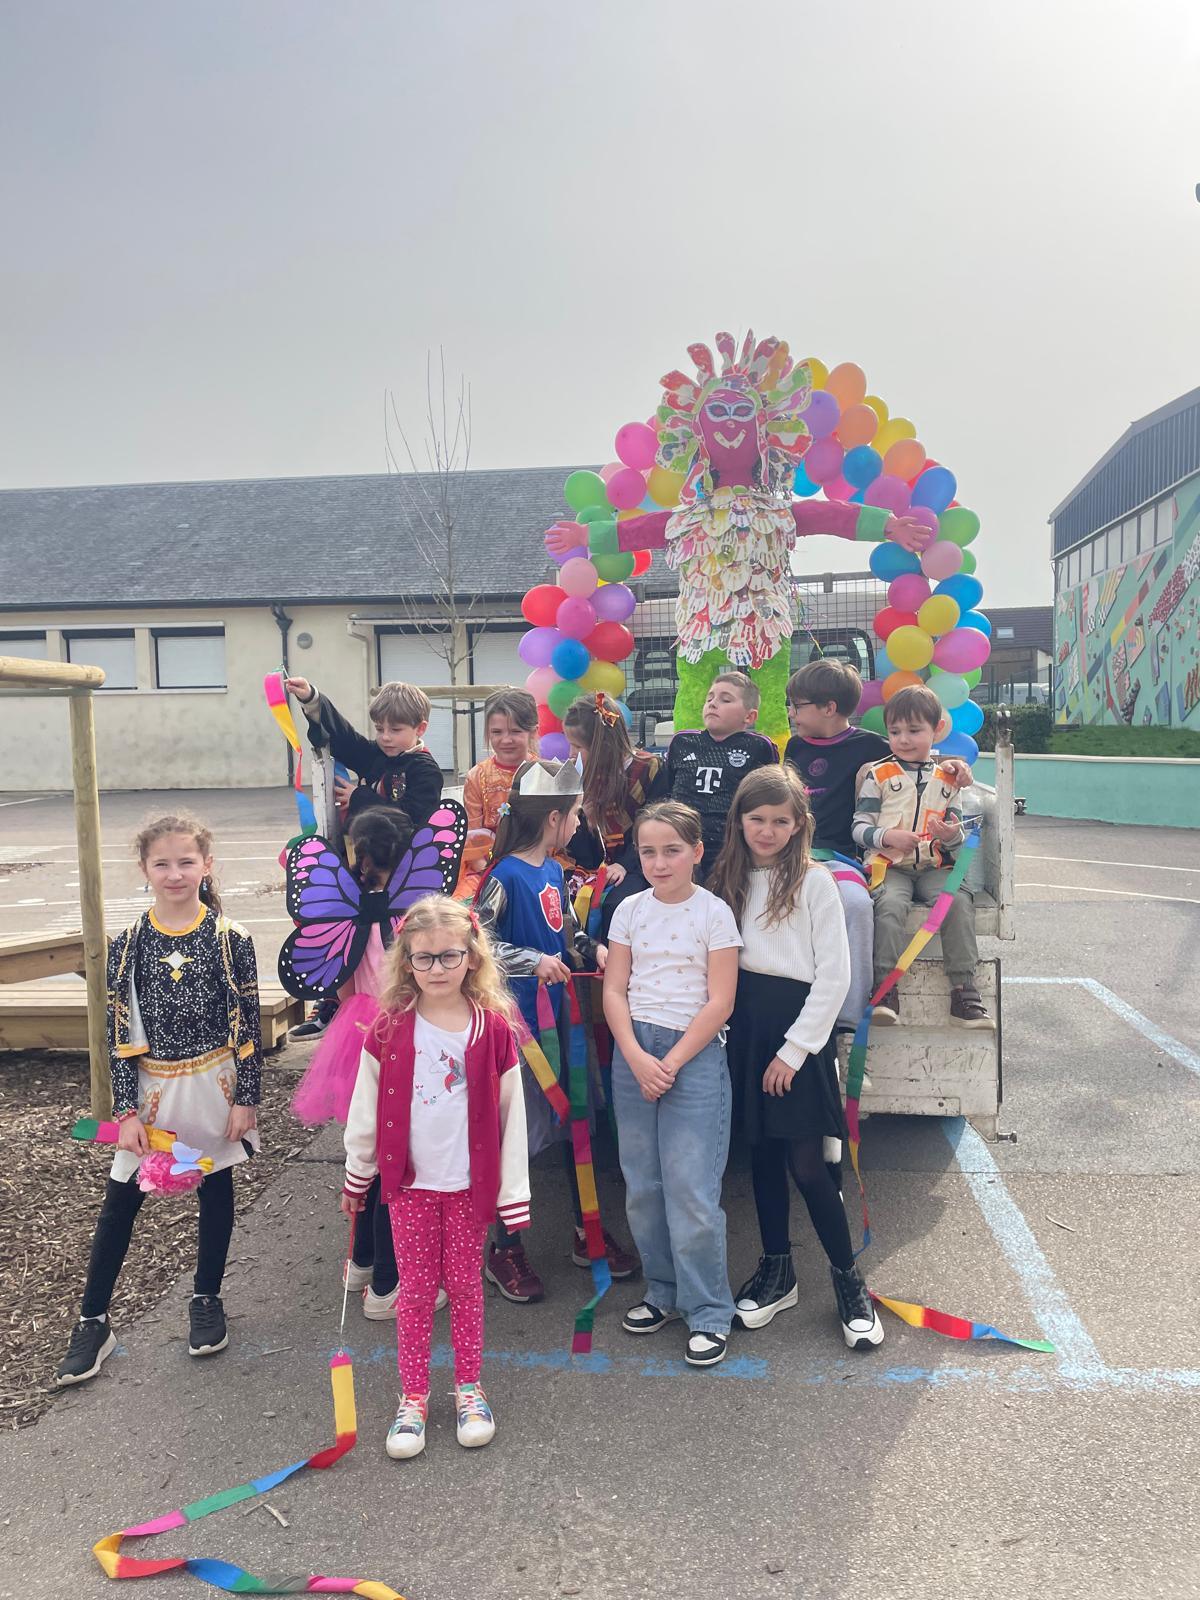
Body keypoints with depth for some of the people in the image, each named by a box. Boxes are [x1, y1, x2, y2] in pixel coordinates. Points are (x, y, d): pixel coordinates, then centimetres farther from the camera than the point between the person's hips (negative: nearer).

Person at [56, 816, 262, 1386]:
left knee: (216, 1193, 13)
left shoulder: (230, 939, -9)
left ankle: (206, 1301, 33)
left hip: (215, 1084, -1)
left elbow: (247, 1024, -5)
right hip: (152, 1087, 1)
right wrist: (127, 1110, -5)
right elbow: (120, 1032, -2)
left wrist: (244, 1099, -6)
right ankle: (93, 1322, 22)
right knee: (119, 1202, 6)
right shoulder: (128, 944, -5)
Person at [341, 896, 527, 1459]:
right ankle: (413, 1398, 26)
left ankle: (469, 1389, 31)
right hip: (409, 1182, 0)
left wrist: (514, 1193, -3)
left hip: (469, 1183, 0)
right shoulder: (389, 1028, -7)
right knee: (416, 1289, 10)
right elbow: (365, 1110, 3)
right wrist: (356, 1177, 10)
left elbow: (510, 1116, -5)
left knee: (464, 1284, 13)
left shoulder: (493, 1029, -9)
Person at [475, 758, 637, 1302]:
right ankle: (505, 1249, 23)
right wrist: (534, 961, -27)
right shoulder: (505, 875, -16)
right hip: (519, 1017, -8)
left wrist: (594, 950, -2)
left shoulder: (554, 870, 7)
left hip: (559, 1010, 8)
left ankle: (586, 1232, 34)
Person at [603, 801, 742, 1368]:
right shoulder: (630, 910, 6)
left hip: (694, 1053, -4)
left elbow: (719, 1003, -8)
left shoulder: (713, 912, -5)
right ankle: (664, 1292, 29)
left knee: (691, 1190, -5)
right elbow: (614, 990, 4)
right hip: (633, 1052, 4)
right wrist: (636, 1058, -10)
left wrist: (670, 1063, -12)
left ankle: (709, 1313, 11)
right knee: (642, 1186, 10)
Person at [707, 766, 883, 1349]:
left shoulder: (814, 881, -7)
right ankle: (776, 1270, 30)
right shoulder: (728, 879, 7)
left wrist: (795, 1049, -12)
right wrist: (730, 1026, -2)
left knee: (806, 1163, -3)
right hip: (744, 1025, 5)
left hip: (798, 1025, -4)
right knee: (762, 1151, 13)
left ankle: (848, 1279, 17)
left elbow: (834, 974, -9)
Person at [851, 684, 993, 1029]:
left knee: (959, 901, -27)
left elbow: (959, 835, 18)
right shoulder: (879, 775, 9)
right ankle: (885, 989, -28)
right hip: (890, 867, -2)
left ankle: (964, 991, -21)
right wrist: (887, 837, -16)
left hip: (935, 867, 2)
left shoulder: (947, 778, 16)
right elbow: (859, 827, 3)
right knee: (890, 904, -33)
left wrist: (953, 835, -7)